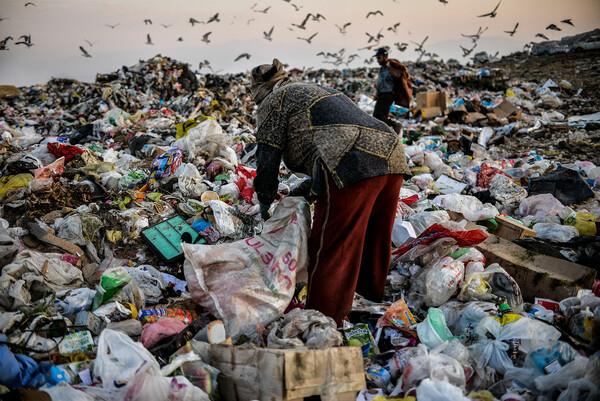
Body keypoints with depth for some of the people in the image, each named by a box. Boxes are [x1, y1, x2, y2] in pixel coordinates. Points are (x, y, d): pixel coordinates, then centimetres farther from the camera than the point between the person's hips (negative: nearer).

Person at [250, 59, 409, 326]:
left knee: (329, 254, 1)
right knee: (373, 246, 22)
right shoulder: (319, 91, 36)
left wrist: (265, 203, 24)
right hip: (392, 158, 9)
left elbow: (267, 159, 11)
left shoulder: (274, 101, 12)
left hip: (352, 166, -9)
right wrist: (309, 188, 41)